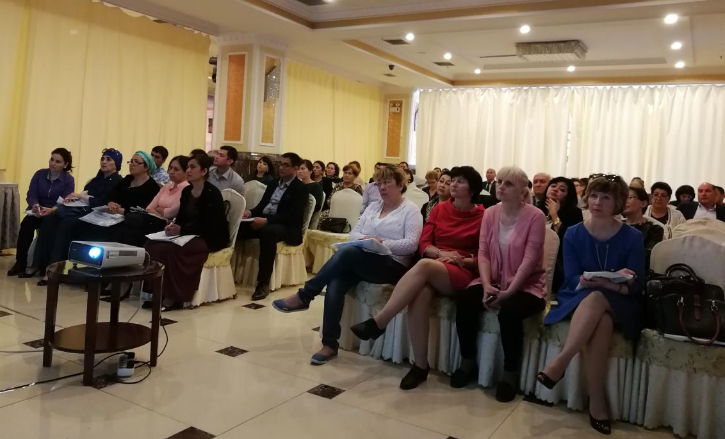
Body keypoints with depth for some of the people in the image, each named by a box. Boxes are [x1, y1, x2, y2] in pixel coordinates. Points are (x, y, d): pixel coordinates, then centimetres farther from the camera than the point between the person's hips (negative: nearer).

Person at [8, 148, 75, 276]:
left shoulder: (69, 180, -4)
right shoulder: (40, 174, 3)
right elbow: (31, 195, -5)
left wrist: (51, 210, -35)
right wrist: (35, 205, -29)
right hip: (37, 212, 3)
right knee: (26, 223, -28)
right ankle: (20, 263, -23)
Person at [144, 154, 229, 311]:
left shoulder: (212, 193, -14)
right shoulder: (186, 191, 9)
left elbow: (210, 226, -20)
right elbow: (181, 218, 12)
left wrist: (181, 230, -26)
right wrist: (173, 227, -12)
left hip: (211, 238, -7)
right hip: (191, 235, 7)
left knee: (171, 249, -32)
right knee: (152, 245, -17)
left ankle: (174, 296, -20)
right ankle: (157, 292, -14)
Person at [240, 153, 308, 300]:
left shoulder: (301, 189, -4)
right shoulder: (273, 184, 18)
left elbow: (293, 216, -16)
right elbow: (262, 205, 19)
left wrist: (266, 220, -27)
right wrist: (251, 212, -5)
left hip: (287, 228, -6)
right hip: (264, 221, 7)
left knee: (267, 231, -39)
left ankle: (263, 283, -34)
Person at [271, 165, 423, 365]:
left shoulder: (411, 210, 1)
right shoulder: (373, 206, 20)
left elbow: (411, 244, -11)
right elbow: (354, 232, 13)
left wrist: (383, 243, -21)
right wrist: (364, 239, -9)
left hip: (392, 265, -6)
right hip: (361, 262, 6)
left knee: (345, 252, -32)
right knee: (336, 283, -26)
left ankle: (303, 297, -19)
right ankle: (329, 344, -22)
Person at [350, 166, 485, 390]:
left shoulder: (483, 217, 3)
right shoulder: (440, 209, 15)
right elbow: (424, 244, 8)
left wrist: (462, 260, -14)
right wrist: (442, 253, -11)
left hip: (463, 274, -3)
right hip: (432, 267, 3)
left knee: (424, 265, -37)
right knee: (419, 294, -35)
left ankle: (378, 322, -35)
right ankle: (420, 365, -27)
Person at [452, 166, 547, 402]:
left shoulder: (534, 216, -12)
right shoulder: (490, 213, 4)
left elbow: (529, 259, -17)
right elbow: (483, 252, 0)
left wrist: (509, 292, -24)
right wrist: (487, 285, -15)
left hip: (526, 284, -4)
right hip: (494, 281, 5)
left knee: (509, 312, -34)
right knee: (464, 301, -22)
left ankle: (510, 374, -11)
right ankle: (468, 362, -1)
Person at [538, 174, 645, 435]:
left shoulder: (632, 237, -1)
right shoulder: (573, 234, 1)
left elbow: (636, 287, -5)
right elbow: (571, 279, -6)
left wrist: (610, 284, -27)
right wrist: (610, 280, -23)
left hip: (619, 306, 0)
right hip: (577, 301, 1)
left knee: (596, 298, -35)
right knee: (600, 323, -33)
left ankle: (560, 362, -32)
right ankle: (596, 401, -27)